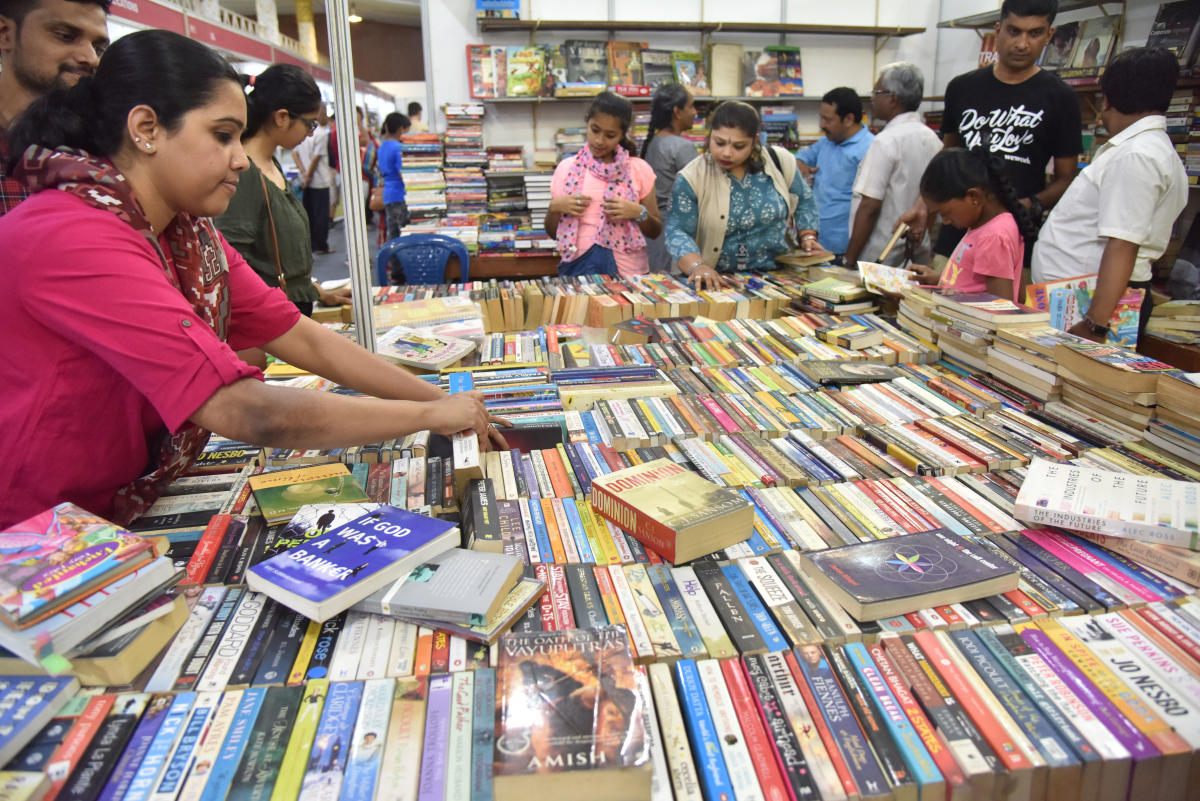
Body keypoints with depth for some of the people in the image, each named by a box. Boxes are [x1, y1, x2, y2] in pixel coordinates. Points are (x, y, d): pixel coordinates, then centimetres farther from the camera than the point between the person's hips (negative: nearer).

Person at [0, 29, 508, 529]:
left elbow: (309, 343, 0)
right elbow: (248, 412, -30)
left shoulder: (190, 236, 1)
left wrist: (447, 404, -6)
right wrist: (431, 415, -21)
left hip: (114, 519, 7)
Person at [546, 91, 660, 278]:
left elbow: (655, 231, 11)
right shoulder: (566, 168, 8)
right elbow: (552, 232, 14)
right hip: (578, 268, 1)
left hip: (629, 271, -1)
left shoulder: (639, 170, 5)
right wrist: (555, 207, -4)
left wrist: (638, 212, -7)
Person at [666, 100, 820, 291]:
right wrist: (697, 267, -31)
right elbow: (677, 230, -13)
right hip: (718, 282, -1)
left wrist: (808, 237, 5)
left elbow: (804, 201, 19)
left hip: (775, 277, 2)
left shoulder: (780, 161, 1)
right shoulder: (692, 178, -9)